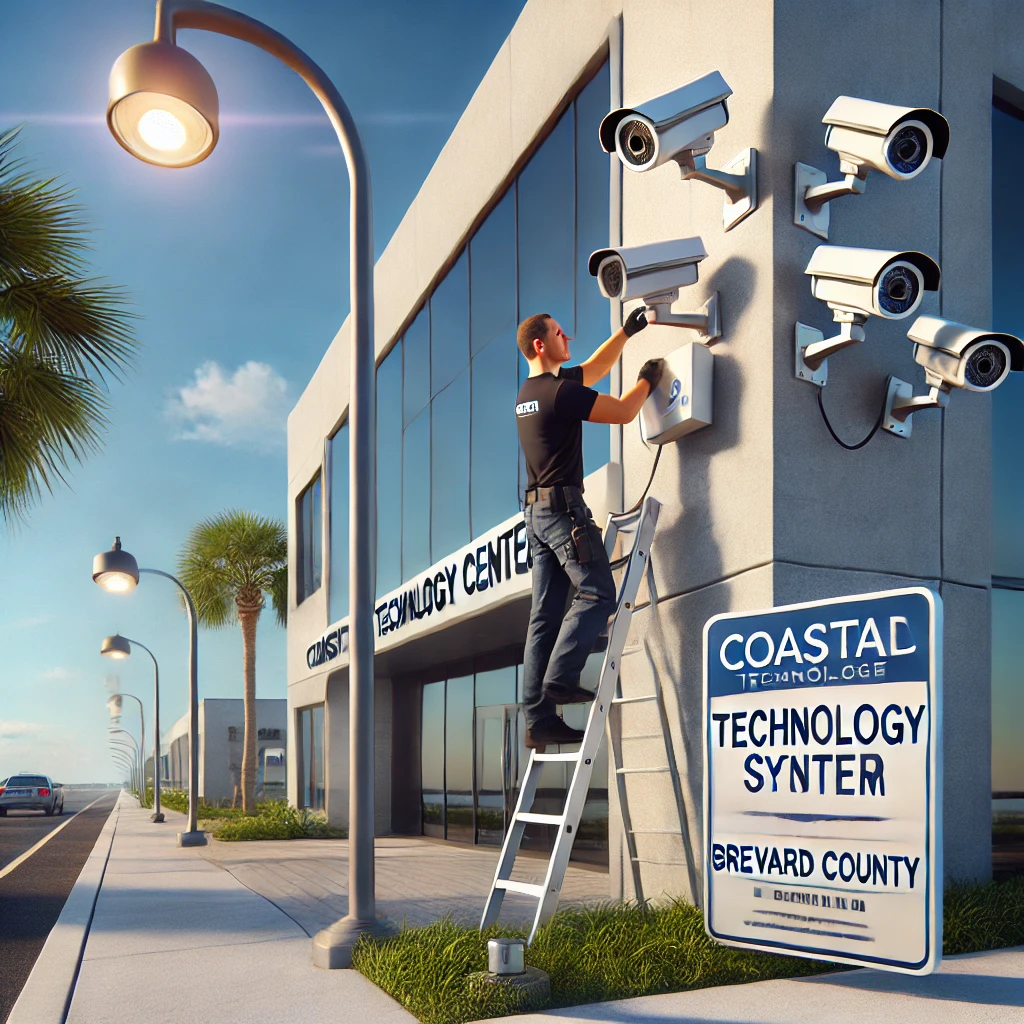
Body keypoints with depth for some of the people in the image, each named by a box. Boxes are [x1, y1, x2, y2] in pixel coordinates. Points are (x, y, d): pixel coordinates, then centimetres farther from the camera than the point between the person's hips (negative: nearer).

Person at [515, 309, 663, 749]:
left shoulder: (528, 392, 18)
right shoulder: (561, 390, -11)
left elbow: (594, 368, 32)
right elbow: (624, 412, -5)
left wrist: (625, 332, 32)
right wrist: (647, 380, 13)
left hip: (537, 511, 9)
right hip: (563, 506, -9)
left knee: (546, 612, 3)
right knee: (596, 594, -8)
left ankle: (539, 718, 0)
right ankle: (560, 680, -17)